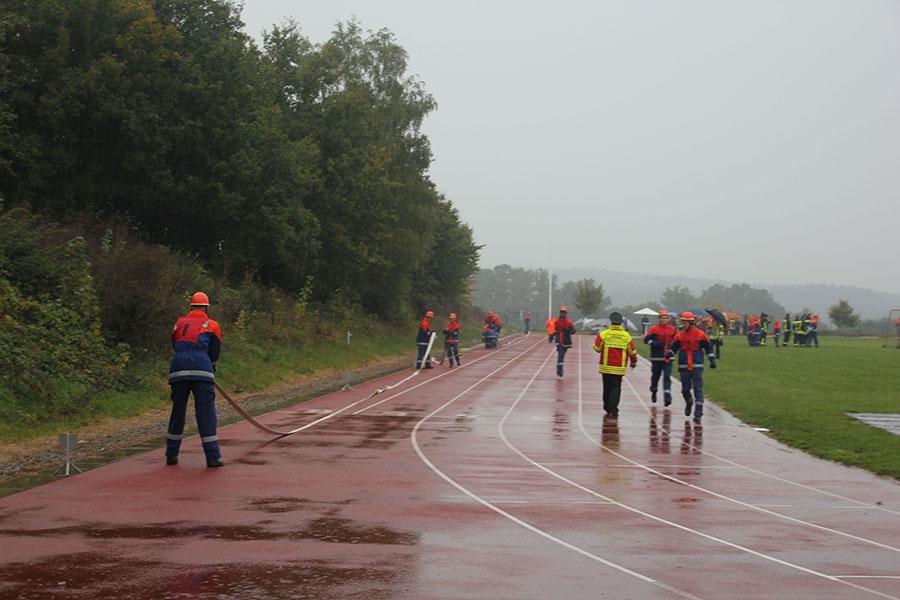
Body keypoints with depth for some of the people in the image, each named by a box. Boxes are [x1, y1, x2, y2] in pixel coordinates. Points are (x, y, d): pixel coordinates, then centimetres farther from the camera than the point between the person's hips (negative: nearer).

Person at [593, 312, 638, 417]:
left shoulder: (603, 334, -7)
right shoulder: (627, 336, -1)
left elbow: (596, 348, -1)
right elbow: (632, 352, 6)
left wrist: (597, 338, 19)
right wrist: (634, 362, 24)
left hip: (606, 367, 0)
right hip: (619, 368, 0)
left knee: (607, 388, 13)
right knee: (616, 389, 2)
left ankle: (608, 409, 21)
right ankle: (613, 411, -11)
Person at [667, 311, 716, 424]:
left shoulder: (700, 334, 0)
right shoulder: (680, 335, 5)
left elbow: (708, 348, 8)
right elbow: (673, 348, 6)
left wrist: (712, 360, 5)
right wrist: (669, 354, -14)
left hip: (697, 367, -2)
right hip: (684, 367, 2)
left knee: (698, 389, -6)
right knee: (685, 389, 8)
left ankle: (698, 415, -5)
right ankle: (689, 403, 42)